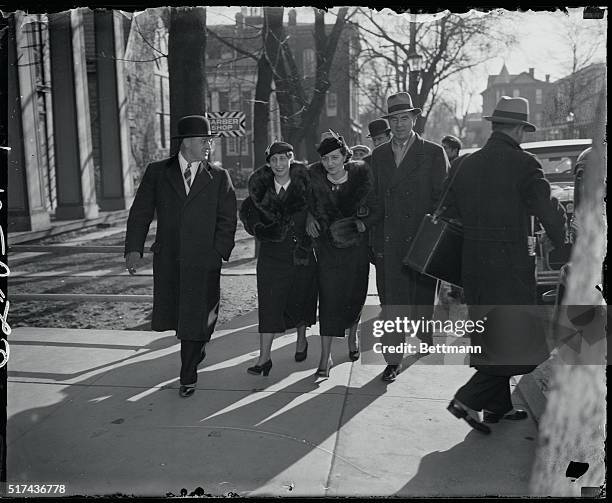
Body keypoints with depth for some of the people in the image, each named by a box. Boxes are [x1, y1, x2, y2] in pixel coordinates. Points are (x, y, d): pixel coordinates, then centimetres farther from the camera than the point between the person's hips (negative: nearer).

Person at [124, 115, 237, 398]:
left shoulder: (219, 178, 3)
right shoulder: (157, 172, 5)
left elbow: (227, 220, 3)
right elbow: (140, 213, 4)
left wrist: (219, 253, -8)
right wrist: (134, 249, -6)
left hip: (204, 261, -2)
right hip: (167, 260, 2)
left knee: (195, 318, 1)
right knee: (172, 315, 13)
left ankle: (188, 377, 18)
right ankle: (198, 345, 43)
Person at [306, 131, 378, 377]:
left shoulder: (360, 172, -9)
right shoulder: (314, 174, -8)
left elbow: (372, 204, -1)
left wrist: (361, 223, -14)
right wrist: (309, 217, -6)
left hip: (356, 243, 1)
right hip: (327, 244, -1)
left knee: (355, 293, 11)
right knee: (328, 296, -7)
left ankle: (352, 335, 41)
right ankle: (325, 356, -1)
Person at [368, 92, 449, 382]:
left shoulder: (433, 153, 2)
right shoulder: (378, 155, 12)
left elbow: (442, 198, 0)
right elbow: (374, 198, 11)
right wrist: (374, 239, 5)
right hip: (388, 243, 2)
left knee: (421, 298, 10)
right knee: (391, 303, 1)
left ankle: (427, 335, 39)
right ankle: (393, 360, 10)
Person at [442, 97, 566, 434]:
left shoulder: (467, 164, 7)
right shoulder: (523, 164, -12)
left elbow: (450, 214, 11)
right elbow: (548, 214, -14)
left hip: (473, 265, 7)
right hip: (510, 266, -7)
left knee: (490, 339, 18)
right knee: (520, 346, 4)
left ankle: (498, 406, 29)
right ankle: (468, 399, -2)